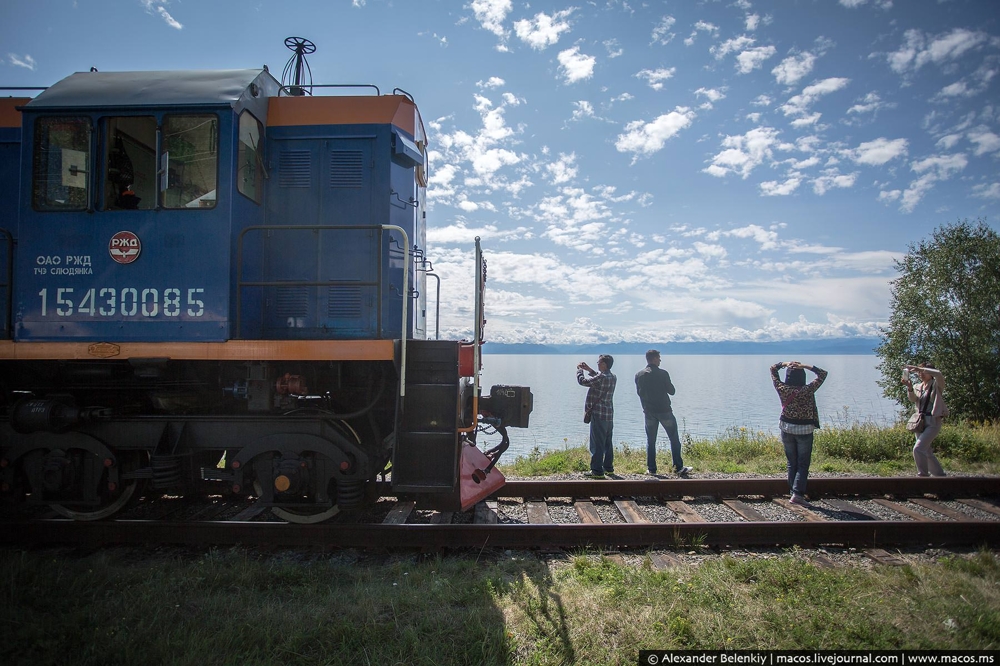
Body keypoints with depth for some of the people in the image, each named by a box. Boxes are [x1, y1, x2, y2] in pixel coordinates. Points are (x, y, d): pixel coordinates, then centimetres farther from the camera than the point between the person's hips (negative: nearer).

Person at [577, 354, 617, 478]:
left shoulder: (600, 378, -20)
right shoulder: (613, 378, 6)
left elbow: (582, 381, -13)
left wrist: (579, 370, 5)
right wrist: (589, 369, 23)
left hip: (598, 415, -8)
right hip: (609, 415, 9)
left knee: (597, 444, -3)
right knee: (607, 443, 17)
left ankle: (597, 471, -1)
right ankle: (609, 467, 25)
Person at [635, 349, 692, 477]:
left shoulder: (639, 375, 1)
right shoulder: (662, 373, -11)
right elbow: (672, 391, -5)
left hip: (649, 412, 4)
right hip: (664, 411, -4)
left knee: (650, 441, 11)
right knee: (674, 439, 6)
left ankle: (651, 469, 10)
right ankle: (678, 467, 5)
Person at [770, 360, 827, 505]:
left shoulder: (782, 389, -8)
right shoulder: (807, 390, -15)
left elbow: (773, 369, 6)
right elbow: (823, 374, -4)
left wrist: (785, 363, -5)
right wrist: (806, 366, -10)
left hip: (786, 429, 3)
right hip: (804, 430, -3)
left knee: (792, 463, 14)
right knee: (803, 464, 3)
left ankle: (794, 491, 17)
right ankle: (797, 493, -8)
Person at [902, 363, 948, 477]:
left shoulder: (936, 385, -3)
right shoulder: (919, 387, 14)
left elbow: (939, 374, -25)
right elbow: (913, 399, -4)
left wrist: (918, 368, -26)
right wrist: (910, 388, -22)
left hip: (933, 422, -7)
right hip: (920, 421, 7)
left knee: (918, 448, -18)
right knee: (926, 451, 15)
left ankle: (923, 475, -7)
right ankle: (939, 474, 31)